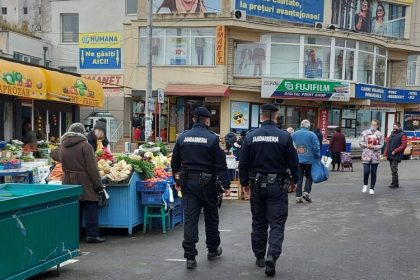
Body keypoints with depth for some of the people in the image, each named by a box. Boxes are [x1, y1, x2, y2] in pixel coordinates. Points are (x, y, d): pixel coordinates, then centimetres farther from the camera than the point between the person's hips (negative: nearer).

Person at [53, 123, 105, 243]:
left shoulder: (62, 147, 9)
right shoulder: (85, 145, -9)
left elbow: (54, 155, 33)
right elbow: (92, 168, -13)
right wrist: (98, 185, -10)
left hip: (68, 182, 6)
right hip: (84, 183, -5)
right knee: (90, 208, 0)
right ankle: (92, 234, -2)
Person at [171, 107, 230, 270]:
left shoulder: (183, 137, 3)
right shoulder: (212, 138, -8)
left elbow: (175, 163, 11)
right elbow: (221, 164, -9)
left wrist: (178, 180, 24)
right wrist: (226, 185, -6)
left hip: (188, 182, 3)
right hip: (207, 183, -2)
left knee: (190, 218, 3)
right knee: (211, 217, 15)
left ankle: (190, 257, 0)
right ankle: (213, 250, 30)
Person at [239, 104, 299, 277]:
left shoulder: (250, 136, -2)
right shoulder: (284, 136, -8)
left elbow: (243, 163, 1)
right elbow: (293, 162, -2)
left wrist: (244, 183, 13)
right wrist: (295, 180, 14)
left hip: (257, 184, 3)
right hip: (277, 185, -2)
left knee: (259, 222, 15)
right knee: (277, 223, 1)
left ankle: (260, 257, 23)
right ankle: (272, 256, -16)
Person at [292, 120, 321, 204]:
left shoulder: (294, 134, 4)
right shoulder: (312, 135, -6)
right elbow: (316, 148, -8)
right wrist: (318, 157, 5)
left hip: (297, 160, 3)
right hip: (309, 160, -3)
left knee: (298, 178, 7)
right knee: (309, 177, 13)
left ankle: (298, 196, 5)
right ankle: (306, 192, -2)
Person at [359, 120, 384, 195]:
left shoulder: (380, 134, 3)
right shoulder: (365, 132, 4)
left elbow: (381, 145, 0)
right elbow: (361, 143, 4)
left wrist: (373, 147, -16)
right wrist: (367, 146, -14)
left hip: (375, 155, 1)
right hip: (366, 154, 0)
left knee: (373, 172, 4)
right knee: (366, 171, -10)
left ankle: (372, 188, 15)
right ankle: (365, 185, 16)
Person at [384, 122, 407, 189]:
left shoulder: (402, 135, -6)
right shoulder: (392, 134, 18)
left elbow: (404, 145, -14)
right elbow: (388, 144, 18)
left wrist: (395, 151, -19)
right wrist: (386, 153, 10)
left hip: (396, 156, -8)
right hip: (390, 156, 8)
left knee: (394, 170, -11)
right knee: (393, 170, 11)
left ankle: (394, 183, -7)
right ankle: (396, 183, 18)